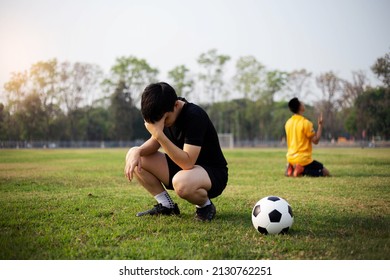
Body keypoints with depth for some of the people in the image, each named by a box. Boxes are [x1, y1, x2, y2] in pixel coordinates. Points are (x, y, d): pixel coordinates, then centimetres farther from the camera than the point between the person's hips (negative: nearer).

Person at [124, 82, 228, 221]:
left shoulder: (195, 116, -28)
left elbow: (187, 163, -34)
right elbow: (155, 143, 5)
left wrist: (160, 134, -39)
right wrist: (138, 152, -17)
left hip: (213, 173, -8)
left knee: (181, 182, -42)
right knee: (133, 156, -6)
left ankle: (205, 205, -7)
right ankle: (167, 206, 2)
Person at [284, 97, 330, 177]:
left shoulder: (288, 123, 5)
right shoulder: (306, 123, -16)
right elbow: (316, 140, -12)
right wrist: (320, 125, -7)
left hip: (290, 158, 7)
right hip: (303, 159, -7)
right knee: (326, 172, 6)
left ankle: (292, 169, 2)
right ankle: (302, 171, -14)